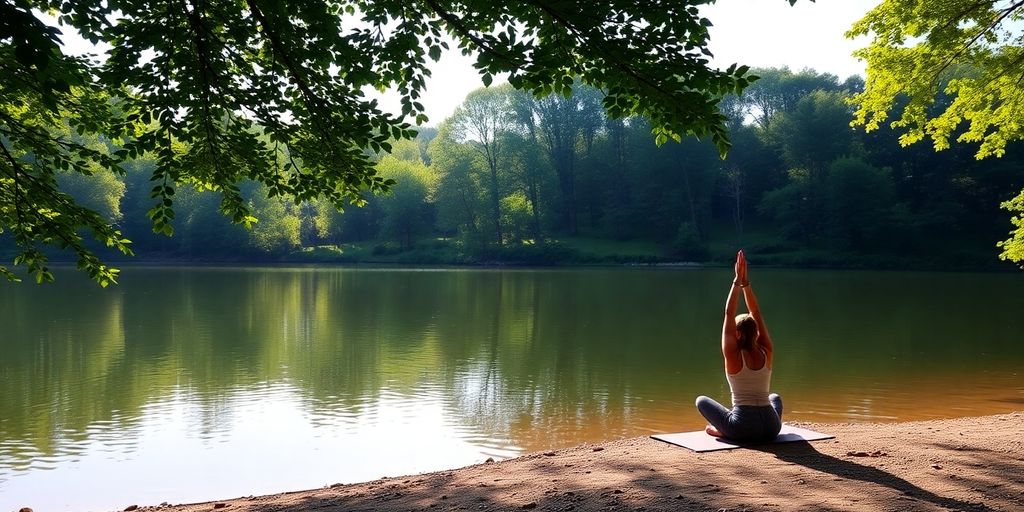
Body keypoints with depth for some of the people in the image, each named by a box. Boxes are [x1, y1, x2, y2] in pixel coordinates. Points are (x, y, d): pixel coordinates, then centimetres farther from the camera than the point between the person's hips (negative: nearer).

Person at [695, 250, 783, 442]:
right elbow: (756, 314, 5)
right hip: (771, 428, 4)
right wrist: (745, 282, 3)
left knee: (701, 400, 20)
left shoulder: (733, 356, -9)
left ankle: (723, 430, 8)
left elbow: (729, 315, -7)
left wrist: (737, 282, -6)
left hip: (743, 429, -3)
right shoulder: (766, 353, 0)